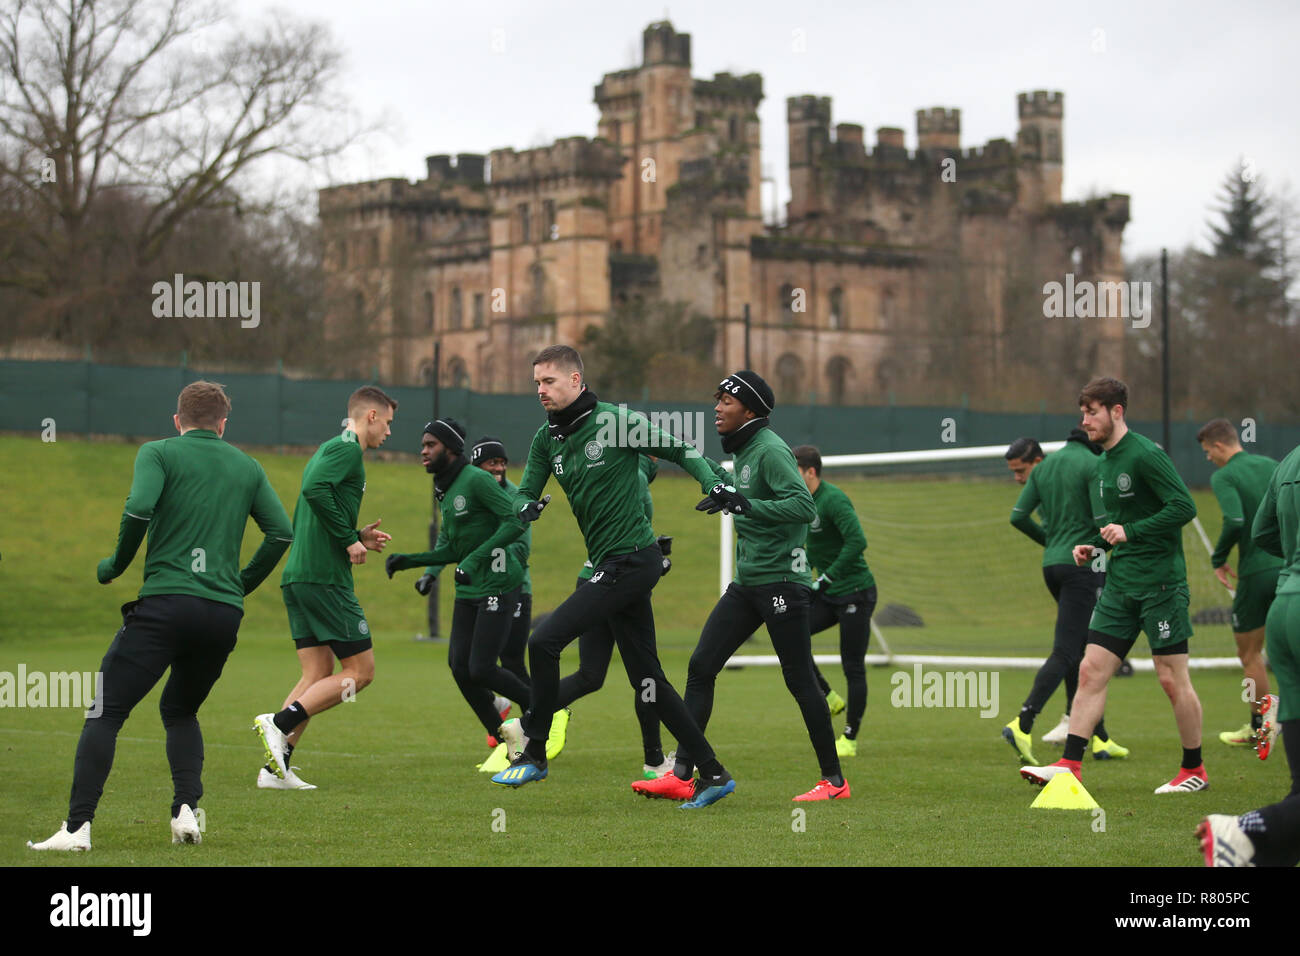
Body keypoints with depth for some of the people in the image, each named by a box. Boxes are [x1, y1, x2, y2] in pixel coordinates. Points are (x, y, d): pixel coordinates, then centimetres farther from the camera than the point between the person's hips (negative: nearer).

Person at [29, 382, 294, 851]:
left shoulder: (159, 452, 5)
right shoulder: (247, 466, 17)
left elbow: (139, 509, -13)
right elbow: (282, 531, 10)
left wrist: (115, 565, 2)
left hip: (165, 602, -4)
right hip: (224, 613, 4)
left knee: (106, 712, -1)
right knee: (181, 710, 24)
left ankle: (77, 826, -12)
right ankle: (186, 810, 6)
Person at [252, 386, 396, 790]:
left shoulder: (330, 449, 22)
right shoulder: (347, 448, -7)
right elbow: (315, 488, -25)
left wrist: (356, 537, 17)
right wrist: (349, 539, -17)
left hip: (298, 577, 10)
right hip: (325, 579, -10)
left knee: (318, 676, 9)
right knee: (360, 671, -3)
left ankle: (276, 768, 2)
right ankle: (279, 723, -13)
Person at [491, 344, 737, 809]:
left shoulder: (616, 421, -10)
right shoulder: (546, 439, 10)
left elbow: (679, 451, -3)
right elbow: (525, 492, 10)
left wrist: (715, 482, -18)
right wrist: (526, 507, -13)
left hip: (632, 558, -8)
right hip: (609, 565, 8)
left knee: (544, 640, -15)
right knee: (647, 680, 9)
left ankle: (533, 751, -2)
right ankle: (712, 773, 15)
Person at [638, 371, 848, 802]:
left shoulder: (770, 450, -14)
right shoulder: (742, 452, 14)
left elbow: (804, 506, -26)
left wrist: (746, 505, -30)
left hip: (781, 581, -9)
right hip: (747, 583, 9)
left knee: (799, 680, -4)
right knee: (701, 667, 1)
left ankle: (833, 781, 7)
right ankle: (681, 774, 0)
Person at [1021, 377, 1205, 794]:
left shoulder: (1146, 455, -13)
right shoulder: (1104, 464, 15)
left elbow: (1184, 506, -19)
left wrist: (1129, 532, -19)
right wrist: (1095, 547, 9)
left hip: (1160, 583, -8)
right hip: (1119, 584, 8)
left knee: (1172, 679, -1)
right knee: (1091, 670, 0)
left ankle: (1194, 770, 12)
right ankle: (1070, 765, -2)